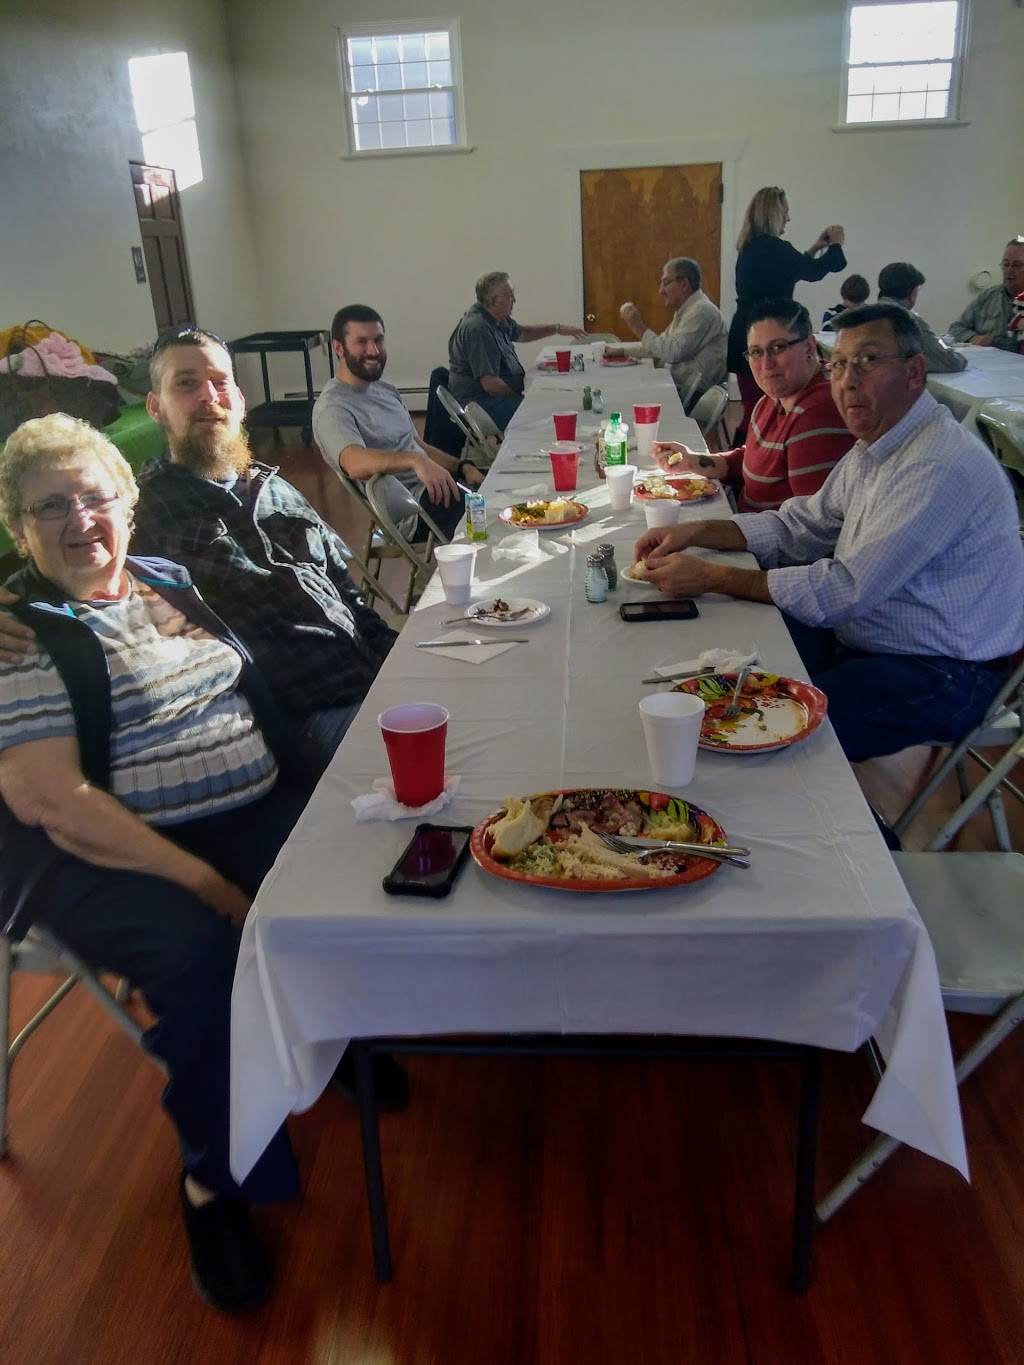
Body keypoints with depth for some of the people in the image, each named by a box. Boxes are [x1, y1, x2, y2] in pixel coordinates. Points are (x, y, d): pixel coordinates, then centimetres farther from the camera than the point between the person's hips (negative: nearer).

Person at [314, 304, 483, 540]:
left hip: (436, 484, 9)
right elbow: (356, 464, -31)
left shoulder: (387, 391, 19)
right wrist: (415, 461, -47)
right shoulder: (333, 407, -12)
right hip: (413, 509, -9)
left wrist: (463, 466, 5)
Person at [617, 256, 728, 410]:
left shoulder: (701, 311, -16)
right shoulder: (685, 309, 17)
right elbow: (662, 345, 20)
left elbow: (673, 352, -23)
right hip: (680, 387, 9)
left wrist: (639, 327, -17)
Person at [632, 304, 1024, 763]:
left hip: (940, 674, -9)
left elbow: (847, 589, -27)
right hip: (859, 635, 9)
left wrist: (711, 577, -23)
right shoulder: (874, 448, 6)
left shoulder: (941, 466, -25)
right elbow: (798, 527, 12)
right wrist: (696, 532, -3)